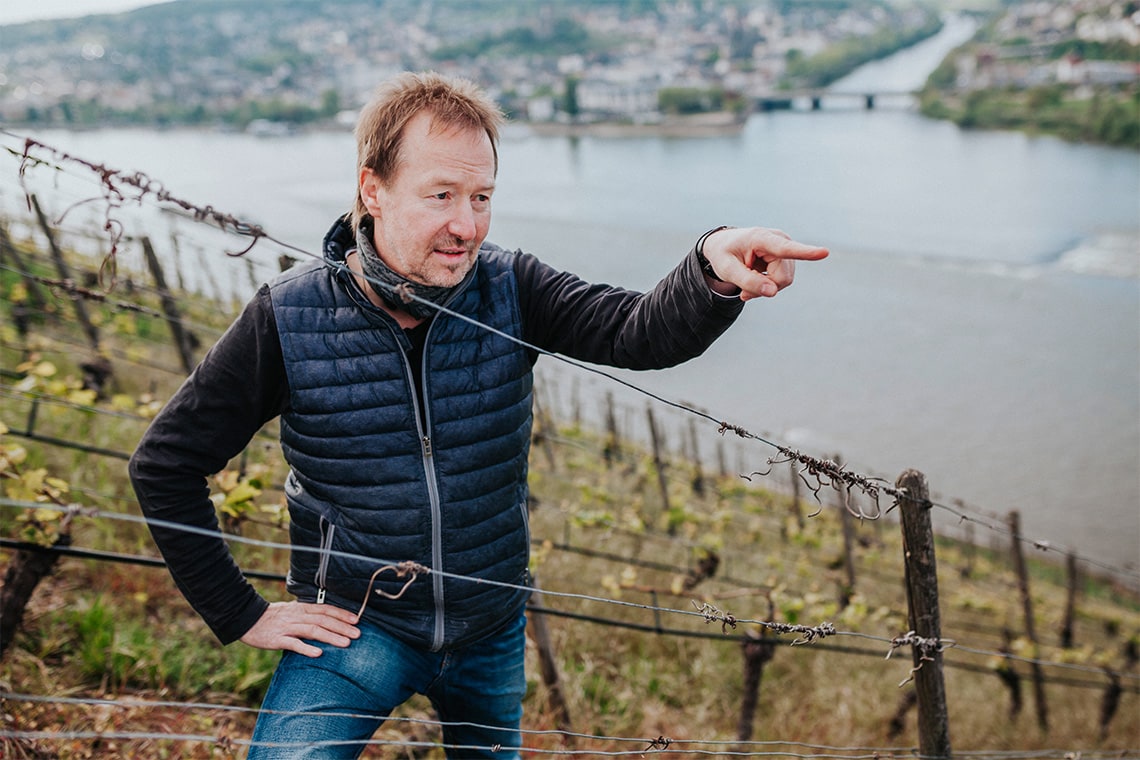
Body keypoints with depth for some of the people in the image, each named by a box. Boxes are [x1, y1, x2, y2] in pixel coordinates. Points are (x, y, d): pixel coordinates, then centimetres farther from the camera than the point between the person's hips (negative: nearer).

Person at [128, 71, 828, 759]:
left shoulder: (508, 290, -12)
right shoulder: (291, 319, -18)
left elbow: (641, 332, -29)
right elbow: (165, 465, -10)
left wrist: (713, 274, -51)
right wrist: (241, 614, -10)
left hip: (493, 629, 3)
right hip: (356, 625, -2)